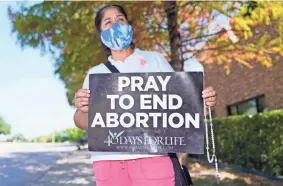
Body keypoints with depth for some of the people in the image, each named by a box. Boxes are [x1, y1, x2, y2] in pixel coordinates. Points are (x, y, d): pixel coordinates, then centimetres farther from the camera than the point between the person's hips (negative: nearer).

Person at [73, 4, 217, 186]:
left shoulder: (154, 59, 16)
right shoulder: (95, 73, 18)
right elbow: (84, 122, 9)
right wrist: (82, 108, -15)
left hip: (152, 155, -1)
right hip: (108, 160, 2)